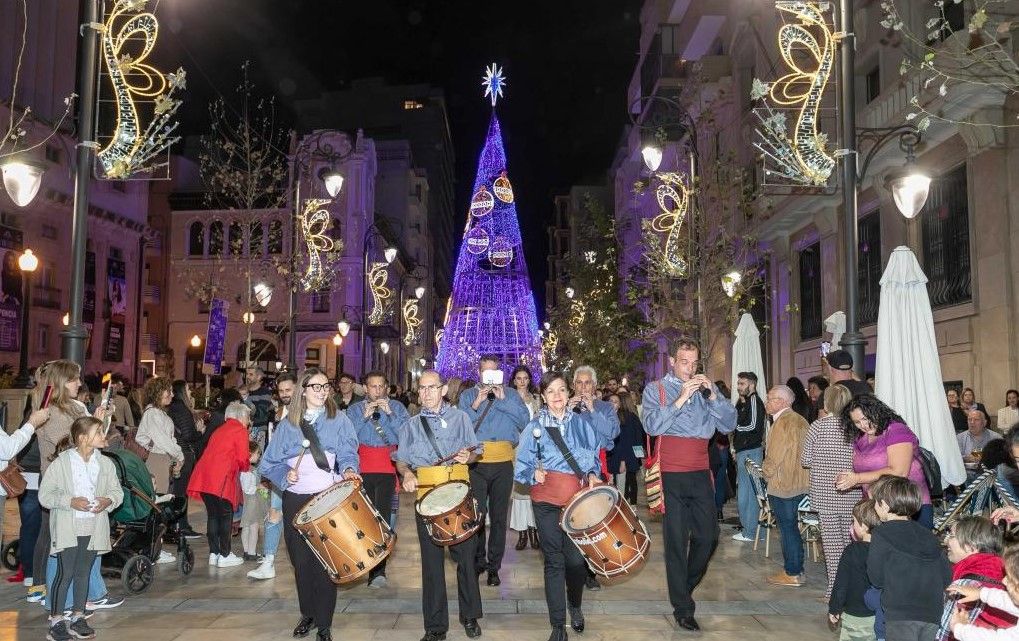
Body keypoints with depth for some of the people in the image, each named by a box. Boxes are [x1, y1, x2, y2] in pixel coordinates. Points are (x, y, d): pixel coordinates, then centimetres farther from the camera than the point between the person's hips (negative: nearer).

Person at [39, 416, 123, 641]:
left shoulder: (105, 463, 4)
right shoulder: (61, 463, -8)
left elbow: (117, 490, 10)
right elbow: (45, 495, -7)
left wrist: (109, 500, -12)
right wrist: (70, 502, -19)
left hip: (93, 527, 4)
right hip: (67, 527, -4)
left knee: (84, 572, 12)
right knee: (65, 573, -3)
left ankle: (78, 618, 23)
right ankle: (56, 621, 9)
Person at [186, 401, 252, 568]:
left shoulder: (220, 429, 25)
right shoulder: (240, 430, 2)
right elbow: (242, 460, -5)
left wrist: (244, 462, 27)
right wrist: (247, 465, 17)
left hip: (204, 477, 7)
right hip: (221, 479, -7)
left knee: (213, 515, 14)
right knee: (226, 515, 3)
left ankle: (213, 554, 18)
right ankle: (224, 556, 6)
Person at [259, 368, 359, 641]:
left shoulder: (338, 419, 5)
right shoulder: (287, 423, 8)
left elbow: (347, 453, -4)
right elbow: (268, 463, 6)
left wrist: (348, 470, -25)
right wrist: (285, 473, -12)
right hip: (295, 499, 2)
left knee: (325, 561, -2)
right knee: (301, 561, 9)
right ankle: (307, 614, 29)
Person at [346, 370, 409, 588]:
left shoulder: (396, 407, 11)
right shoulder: (354, 409, 13)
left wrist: (390, 413, -11)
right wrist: (365, 416, -9)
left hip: (388, 469, -1)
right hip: (362, 469, 1)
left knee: (383, 515, -11)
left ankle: (379, 570, -8)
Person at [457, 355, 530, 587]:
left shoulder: (510, 394, 12)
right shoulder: (468, 396, 11)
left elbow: (525, 420, -3)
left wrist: (503, 400, -9)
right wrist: (477, 403, -12)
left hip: (503, 462, 0)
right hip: (476, 462, 0)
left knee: (499, 516, 4)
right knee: (477, 513, -1)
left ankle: (494, 566, 13)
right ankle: (477, 562, 15)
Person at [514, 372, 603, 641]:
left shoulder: (582, 423, 9)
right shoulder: (535, 427, 4)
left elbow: (595, 457, 16)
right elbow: (522, 466, 3)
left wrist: (593, 475, -3)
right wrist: (534, 474, -16)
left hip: (579, 497, 1)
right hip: (547, 498, -1)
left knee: (576, 558, -2)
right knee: (554, 559, 2)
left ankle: (575, 606, 30)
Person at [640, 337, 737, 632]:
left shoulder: (706, 389, 11)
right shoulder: (656, 389, 0)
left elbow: (729, 425, 2)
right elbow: (652, 426, -15)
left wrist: (712, 396, -12)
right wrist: (681, 398, -19)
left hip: (700, 472, 4)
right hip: (671, 474, -4)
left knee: (708, 536, 10)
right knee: (677, 540, 3)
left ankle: (685, 587, 34)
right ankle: (682, 608, 14)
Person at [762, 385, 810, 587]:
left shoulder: (782, 423, -18)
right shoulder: (800, 420, 10)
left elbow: (775, 457, -20)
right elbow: (805, 453, 15)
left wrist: (766, 472, -1)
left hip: (782, 485, -9)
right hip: (800, 483, 9)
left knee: (787, 528, -1)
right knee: (792, 527, 16)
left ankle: (793, 574, 6)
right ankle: (796, 571, 24)